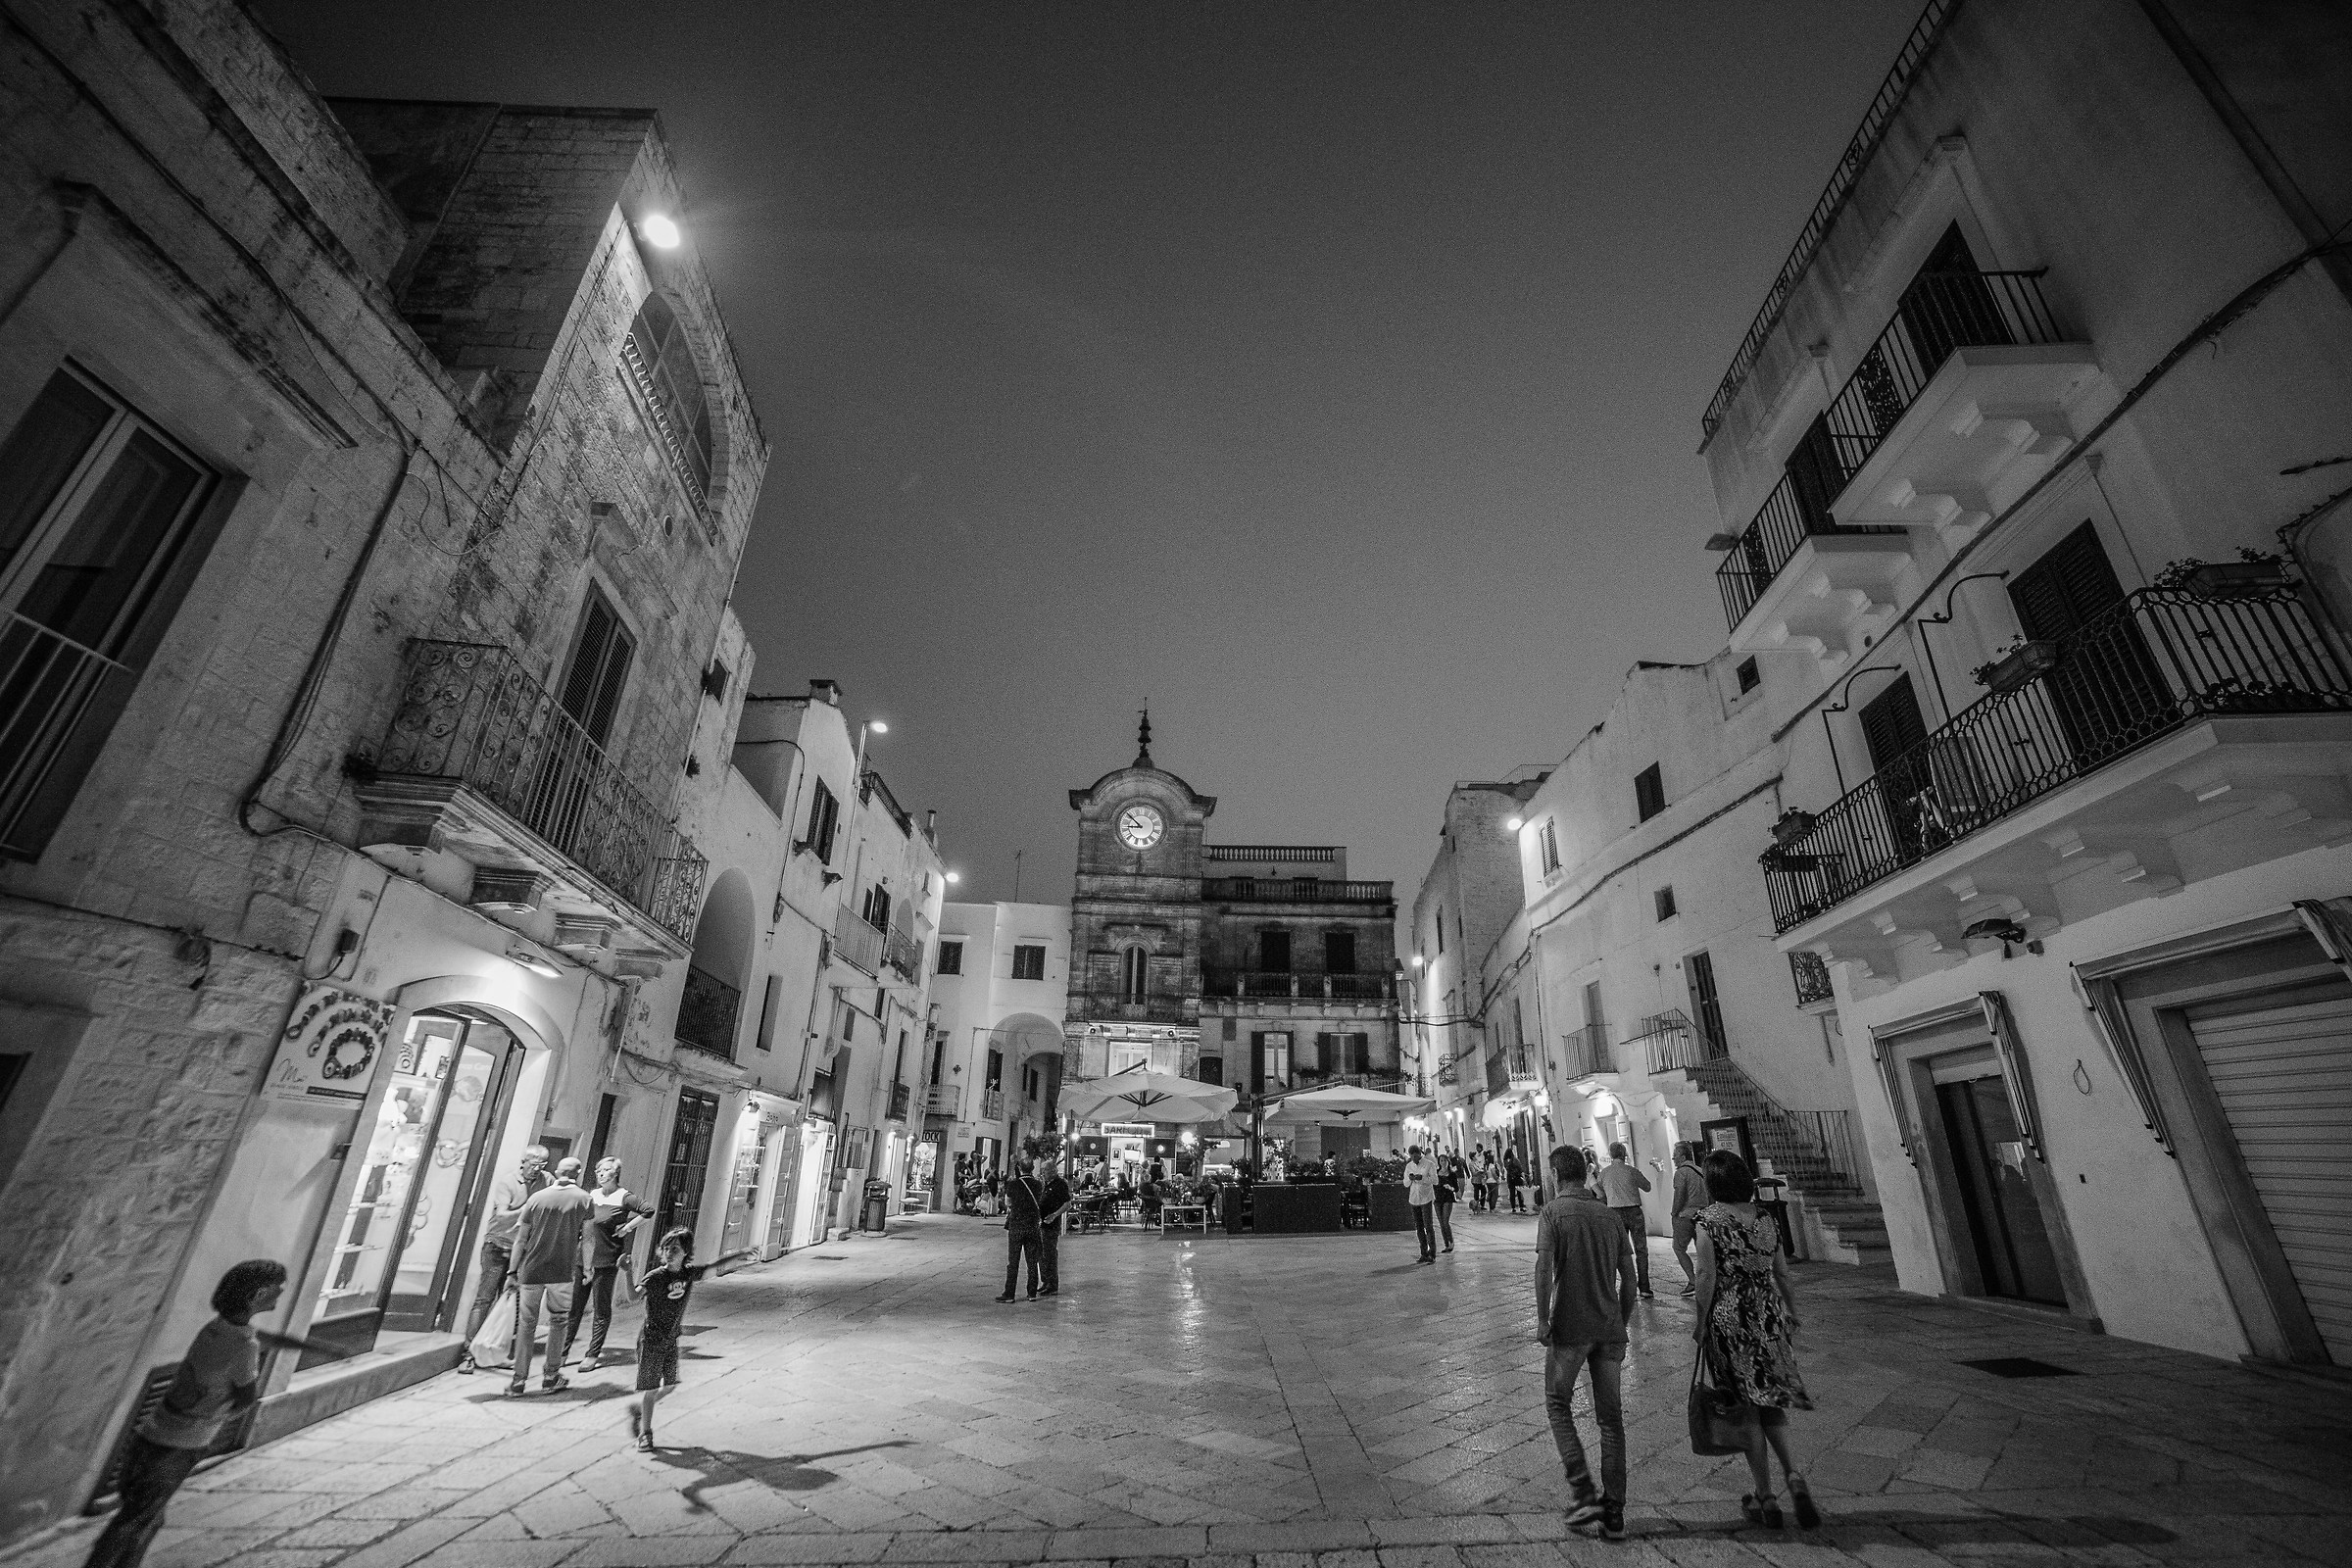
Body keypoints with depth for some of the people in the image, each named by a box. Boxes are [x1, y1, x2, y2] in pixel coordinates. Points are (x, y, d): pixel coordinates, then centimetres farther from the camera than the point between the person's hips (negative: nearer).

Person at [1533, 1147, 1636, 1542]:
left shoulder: (1553, 1212, -7)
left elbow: (1544, 1266, -18)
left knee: (1557, 1403, 13)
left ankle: (1583, 1492, 4)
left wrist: (1542, 1319, -13)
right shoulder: (1608, 1214, 8)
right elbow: (1628, 1276, 9)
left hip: (1570, 1327, -5)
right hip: (1610, 1329, 5)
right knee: (1611, 1417, 14)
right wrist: (1621, 1322, 19)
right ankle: (1614, 1510, 19)